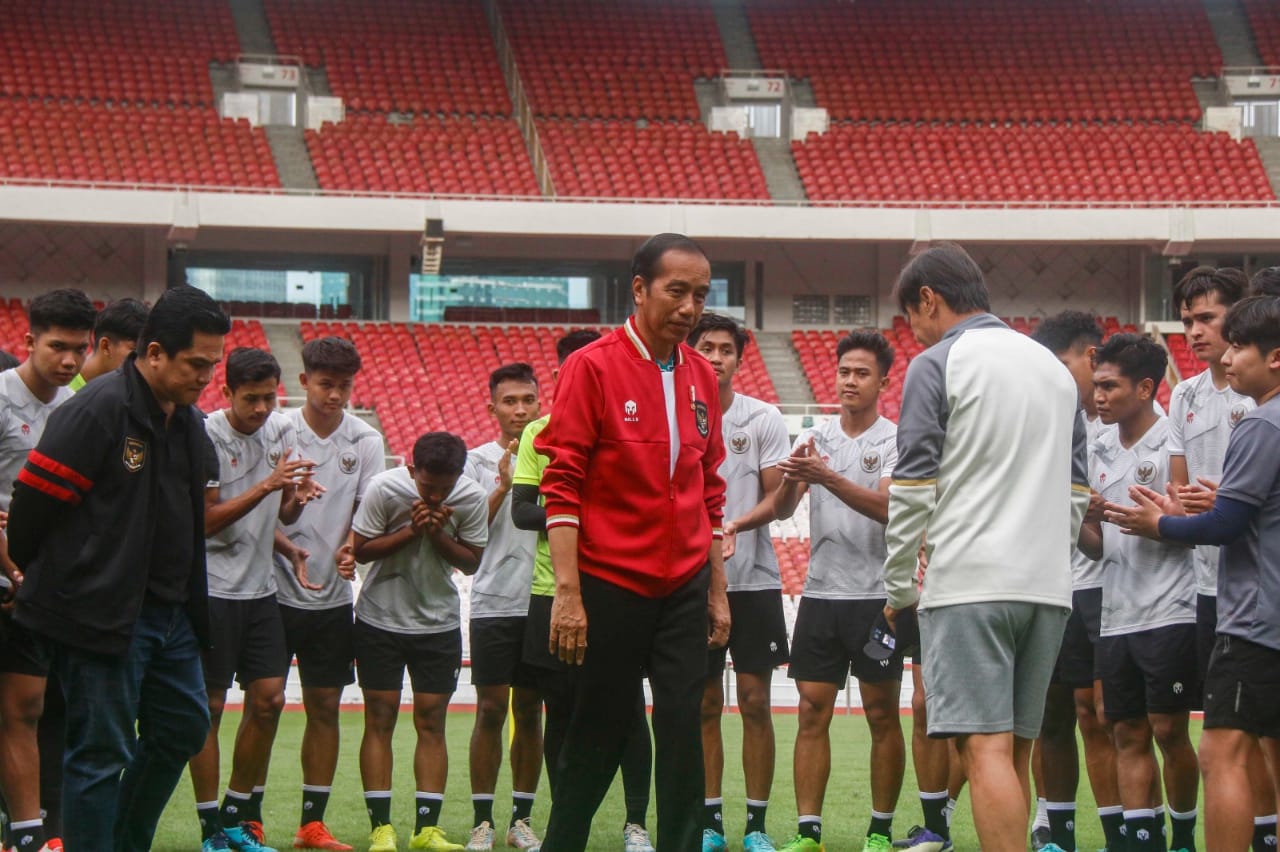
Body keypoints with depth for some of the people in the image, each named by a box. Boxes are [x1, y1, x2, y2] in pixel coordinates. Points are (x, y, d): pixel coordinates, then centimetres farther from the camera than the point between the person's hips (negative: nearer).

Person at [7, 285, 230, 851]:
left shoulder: (188, 422, 11)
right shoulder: (96, 411, -16)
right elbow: (33, 501, -14)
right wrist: (42, 580, 1)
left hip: (171, 611, 9)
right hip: (101, 615, -9)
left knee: (183, 728, 16)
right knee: (101, 754, -3)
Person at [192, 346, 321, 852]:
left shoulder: (281, 430, 7)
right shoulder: (206, 437, -12)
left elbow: (282, 515, 12)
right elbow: (208, 521, -15)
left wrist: (297, 498, -11)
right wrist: (267, 485, -24)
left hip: (260, 587, 6)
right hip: (212, 587, -6)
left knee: (269, 699, 3)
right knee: (209, 705, -2)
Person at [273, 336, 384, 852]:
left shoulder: (366, 441, 4)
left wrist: (350, 549, -20)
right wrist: (289, 549, -23)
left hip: (333, 595, 3)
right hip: (275, 590, -3)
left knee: (325, 706, 5)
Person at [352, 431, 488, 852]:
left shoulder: (472, 498, -11)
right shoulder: (384, 488, -16)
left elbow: (472, 562, -3)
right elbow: (360, 549, -9)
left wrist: (438, 534, -21)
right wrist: (411, 530, -22)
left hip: (439, 623, 2)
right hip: (380, 618, -2)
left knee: (432, 722, -1)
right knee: (379, 719, -3)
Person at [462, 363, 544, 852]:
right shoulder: (478, 462, 5)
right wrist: (503, 485, -13)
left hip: (542, 603, 1)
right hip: (493, 604, -1)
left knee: (530, 711, 6)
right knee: (491, 710, -3)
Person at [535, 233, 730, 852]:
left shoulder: (701, 378, 9)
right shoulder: (592, 368, -7)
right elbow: (562, 486, -10)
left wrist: (717, 591, 13)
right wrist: (567, 592, -16)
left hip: (685, 587, 4)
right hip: (610, 586, -4)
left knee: (683, 732, 0)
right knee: (597, 737, 3)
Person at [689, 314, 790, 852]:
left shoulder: (764, 419, 1)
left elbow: (777, 498, -4)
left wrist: (735, 525, -21)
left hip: (753, 580, -1)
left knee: (755, 702, -2)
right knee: (704, 705, 5)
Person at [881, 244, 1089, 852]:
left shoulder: (936, 366, -3)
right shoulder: (1053, 368, 17)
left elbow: (912, 490, -5)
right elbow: (1076, 490, 20)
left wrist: (898, 588, 4)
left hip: (967, 584, -6)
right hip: (1046, 586, 7)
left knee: (986, 750, -12)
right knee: (1014, 751, 10)